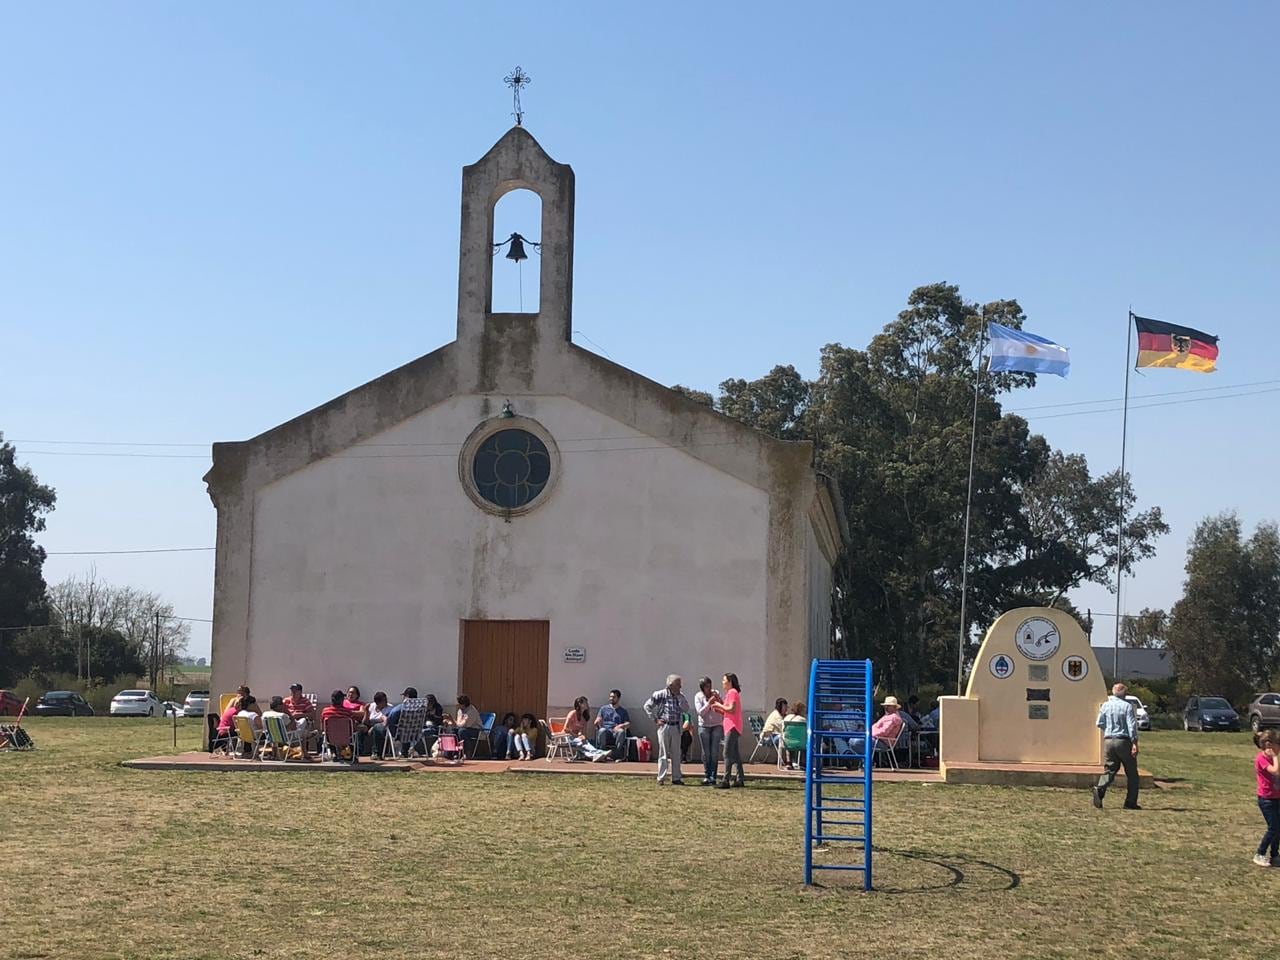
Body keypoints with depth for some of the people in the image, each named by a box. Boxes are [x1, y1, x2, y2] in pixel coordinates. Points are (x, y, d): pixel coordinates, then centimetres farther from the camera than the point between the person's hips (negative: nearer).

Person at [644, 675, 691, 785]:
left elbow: (686, 709, -5)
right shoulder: (660, 694, -5)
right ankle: (661, 778, 3)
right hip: (664, 726, -4)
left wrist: (679, 696, -9)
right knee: (663, 754, -2)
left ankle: (676, 778, 13)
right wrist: (655, 719, -5)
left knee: (676, 754, 7)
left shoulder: (680, 696, 8)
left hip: (676, 727, 4)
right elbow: (647, 705, -2)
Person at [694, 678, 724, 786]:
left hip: (717, 726, 1)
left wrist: (718, 699, -14)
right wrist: (709, 703, -20)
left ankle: (713, 776, -1)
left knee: (715, 752, -3)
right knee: (706, 752, 1)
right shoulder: (698, 696, -2)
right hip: (704, 726, -1)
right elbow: (700, 712, -11)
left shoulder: (716, 693, 3)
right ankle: (707, 776, 8)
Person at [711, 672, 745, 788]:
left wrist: (720, 705, -9)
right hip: (731, 727, 11)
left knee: (727, 754, -13)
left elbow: (731, 709, -21)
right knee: (735, 754, 11)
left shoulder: (732, 692, -10)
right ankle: (740, 779, 13)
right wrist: (718, 710, 10)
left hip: (732, 727, -11)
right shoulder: (731, 693, 21)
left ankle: (726, 780, -16)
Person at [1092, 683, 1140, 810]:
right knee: (1131, 772, 8)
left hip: (1108, 741, 4)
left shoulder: (1106, 705, 6)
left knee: (1109, 769, 7)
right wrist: (1134, 743, -15)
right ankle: (1130, 802, 7)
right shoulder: (1127, 706, -6)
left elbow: (1100, 723, 7)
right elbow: (1132, 725, -13)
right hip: (1123, 741, -4)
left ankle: (1099, 789, -21)